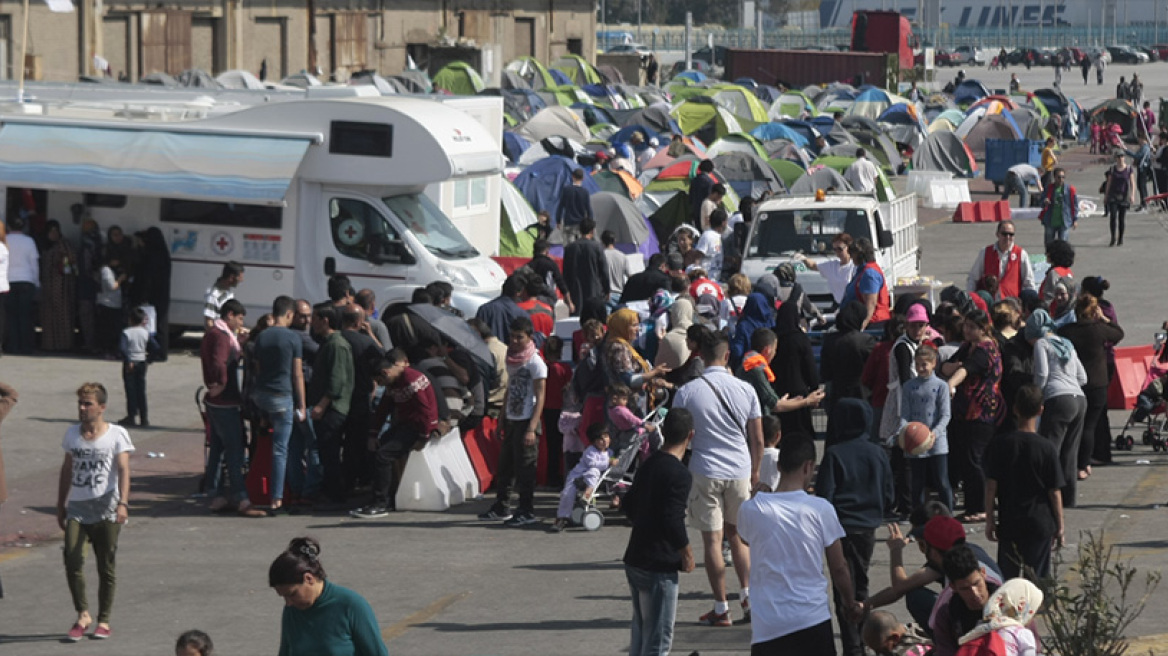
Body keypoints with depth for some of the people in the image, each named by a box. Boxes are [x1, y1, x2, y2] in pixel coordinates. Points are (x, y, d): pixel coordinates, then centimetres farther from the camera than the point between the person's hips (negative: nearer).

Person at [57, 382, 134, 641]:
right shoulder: (72, 433, 12)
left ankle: (104, 621, 12)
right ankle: (83, 615, -6)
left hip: (106, 509, -3)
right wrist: (60, 506, 20)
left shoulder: (116, 434, -2)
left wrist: (123, 503, -24)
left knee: (106, 566, 2)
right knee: (72, 558, -15)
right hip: (77, 507, 3)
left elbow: (123, 470, -11)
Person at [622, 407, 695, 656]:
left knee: (640, 635, 18)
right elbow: (673, 520, -23)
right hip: (659, 566, -9)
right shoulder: (680, 474, -17)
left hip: (634, 560, 9)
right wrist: (687, 553, -9)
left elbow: (628, 505, 20)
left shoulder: (648, 465, 10)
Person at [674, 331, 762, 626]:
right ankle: (748, 595, 7)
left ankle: (721, 609, 4)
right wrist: (755, 472, 18)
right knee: (737, 535, 18)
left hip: (705, 472, -3)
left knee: (712, 539, 2)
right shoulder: (745, 390, 0)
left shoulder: (686, 392, -7)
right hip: (740, 471, 3)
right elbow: (757, 439, 4)